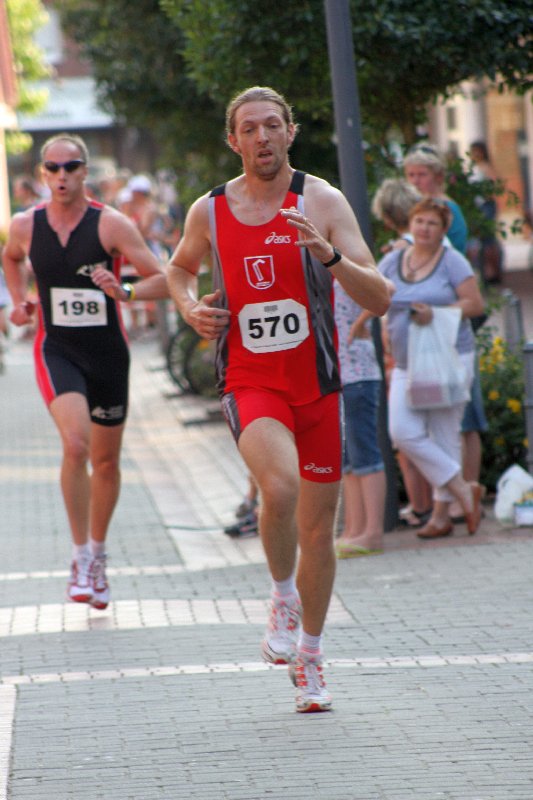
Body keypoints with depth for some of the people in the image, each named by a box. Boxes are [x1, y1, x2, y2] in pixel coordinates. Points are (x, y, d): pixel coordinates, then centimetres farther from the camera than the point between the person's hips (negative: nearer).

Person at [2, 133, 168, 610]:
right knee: (76, 445, -24)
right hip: (56, 350, 0)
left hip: (107, 352, 1)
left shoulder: (111, 224, -10)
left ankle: (97, 551, 36)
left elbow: (164, 280, -11)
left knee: (106, 462, 13)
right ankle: (81, 558, -15)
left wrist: (123, 292, -29)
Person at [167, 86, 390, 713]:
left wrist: (327, 254, -28)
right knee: (280, 486, -29)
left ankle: (309, 660, 27)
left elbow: (379, 300, -12)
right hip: (250, 383, -1)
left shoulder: (322, 202, -6)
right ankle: (282, 596, -2)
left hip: (316, 384, 1)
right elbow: (180, 268, 23)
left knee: (317, 526, 8)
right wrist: (189, 306, 1)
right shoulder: (209, 212, 0)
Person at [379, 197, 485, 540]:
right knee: (404, 432, -5)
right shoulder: (392, 261, 10)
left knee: (444, 435, -7)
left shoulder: (452, 261, -4)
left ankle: (442, 512, 2)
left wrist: (435, 313, -19)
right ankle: (463, 490, 5)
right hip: (406, 364, 5)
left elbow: (476, 304, -7)